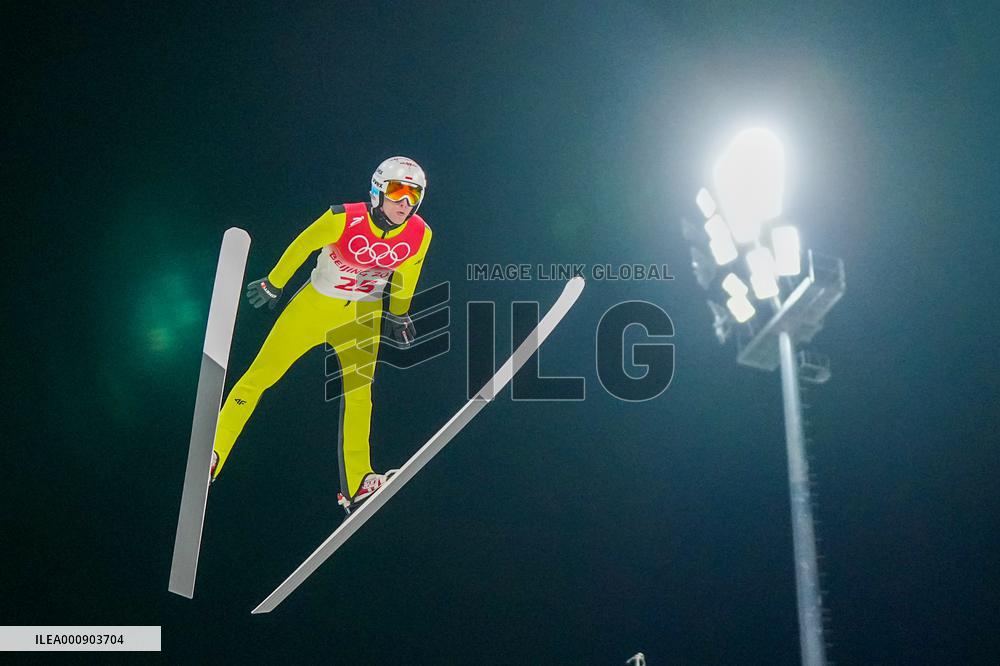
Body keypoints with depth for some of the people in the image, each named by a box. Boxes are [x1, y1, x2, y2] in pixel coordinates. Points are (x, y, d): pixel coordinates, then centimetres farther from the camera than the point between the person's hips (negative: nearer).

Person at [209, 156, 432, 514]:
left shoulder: (420, 235, -16)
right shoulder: (344, 220, -27)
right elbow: (302, 246, -10)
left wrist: (398, 314, 14)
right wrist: (273, 285, 2)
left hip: (365, 316, 3)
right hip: (316, 304, -2)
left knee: (359, 395, 2)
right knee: (260, 375, 0)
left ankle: (356, 485, 10)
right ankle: (213, 452, 12)